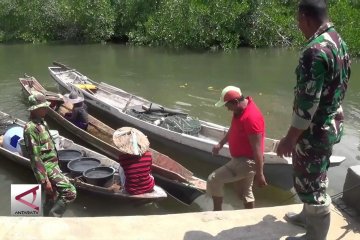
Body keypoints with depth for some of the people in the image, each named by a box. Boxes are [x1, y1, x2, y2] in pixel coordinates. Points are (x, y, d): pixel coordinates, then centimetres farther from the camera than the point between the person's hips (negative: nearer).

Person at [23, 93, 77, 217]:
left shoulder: (42, 122, 12)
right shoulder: (31, 128, -18)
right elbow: (35, 156, -22)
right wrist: (44, 179, -23)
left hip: (53, 165, 10)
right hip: (46, 168, -10)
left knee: (52, 199, 17)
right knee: (70, 192, -16)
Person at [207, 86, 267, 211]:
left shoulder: (251, 117, -28)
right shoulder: (240, 110, 2)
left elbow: (257, 148, -27)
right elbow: (233, 129, 21)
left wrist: (259, 174, -25)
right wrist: (221, 144, 14)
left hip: (246, 161, -10)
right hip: (241, 159, 10)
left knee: (213, 180, -9)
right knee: (245, 192, 22)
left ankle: (217, 212, 8)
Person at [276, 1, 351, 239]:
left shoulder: (315, 50, -26)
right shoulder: (340, 42, 5)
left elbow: (308, 102, -27)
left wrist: (290, 138, -18)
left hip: (315, 130, -10)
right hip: (332, 124, 10)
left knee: (310, 182, 6)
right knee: (315, 178, 25)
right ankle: (309, 216, 44)